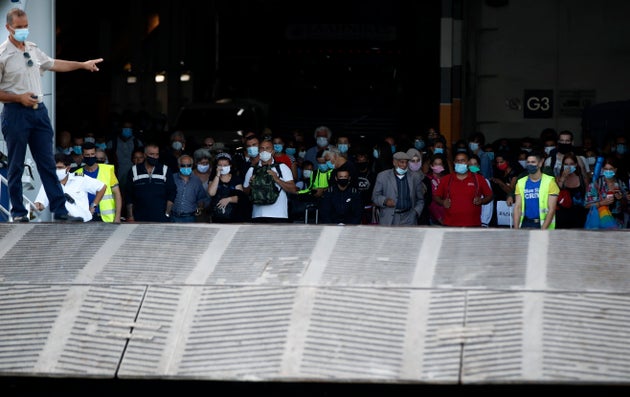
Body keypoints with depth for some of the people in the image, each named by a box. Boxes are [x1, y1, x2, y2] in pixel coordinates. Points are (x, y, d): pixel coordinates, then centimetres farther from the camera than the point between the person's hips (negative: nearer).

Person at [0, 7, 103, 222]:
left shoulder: (33, 49, 11)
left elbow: (54, 64, 28)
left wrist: (83, 64, 27)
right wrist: (19, 98, -18)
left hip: (39, 110, 6)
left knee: (48, 163, 6)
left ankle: (60, 209, 7)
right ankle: (18, 211, 9)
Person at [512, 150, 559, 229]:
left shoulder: (549, 182, -2)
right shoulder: (521, 183, 9)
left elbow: (551, 209, -7)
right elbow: (517, 208, 7)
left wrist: (543, 230, -15)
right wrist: (516, 229, -4)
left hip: (542, 224, -3)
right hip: (525, 224, 3)